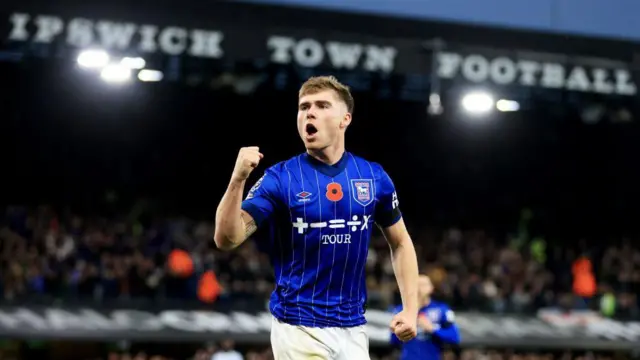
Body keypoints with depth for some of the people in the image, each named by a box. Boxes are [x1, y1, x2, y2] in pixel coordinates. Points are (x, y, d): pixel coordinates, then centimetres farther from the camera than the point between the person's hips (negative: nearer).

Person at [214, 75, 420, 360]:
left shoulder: (374, 177, 3)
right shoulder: (279, 178, -6)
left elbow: (400, 243, 15)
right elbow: (227, 239, -14)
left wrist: (410, 310, 5)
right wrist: (238, 179, -29)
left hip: (352, 328, 4)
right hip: (300, 328, -4)